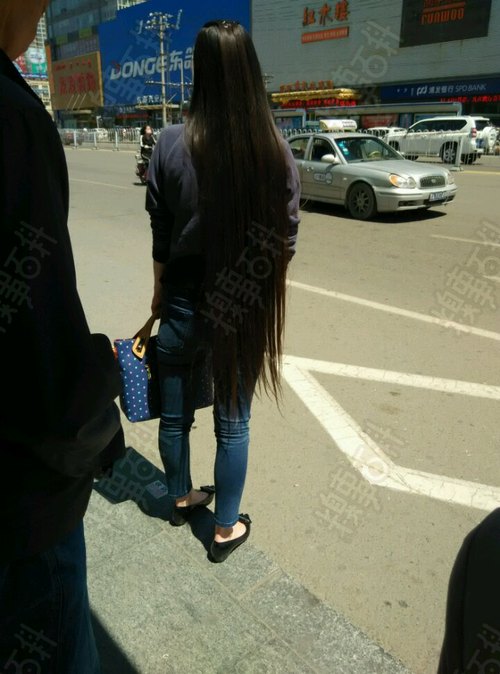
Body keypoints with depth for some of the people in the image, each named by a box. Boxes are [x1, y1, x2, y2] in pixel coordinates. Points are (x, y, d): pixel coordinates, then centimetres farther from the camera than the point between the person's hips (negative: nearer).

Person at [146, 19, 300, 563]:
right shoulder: (277, 152, -9)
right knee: (232, 425, 15)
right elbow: (285, 239, -4)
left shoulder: (172, 144, -11)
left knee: (175, 415, 21)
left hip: (183, 306, 0)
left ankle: (180, 498, 44)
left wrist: (159, 292, 11)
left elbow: (160, 234, -4)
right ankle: (226, 530, 31)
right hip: (246, 313, 0)